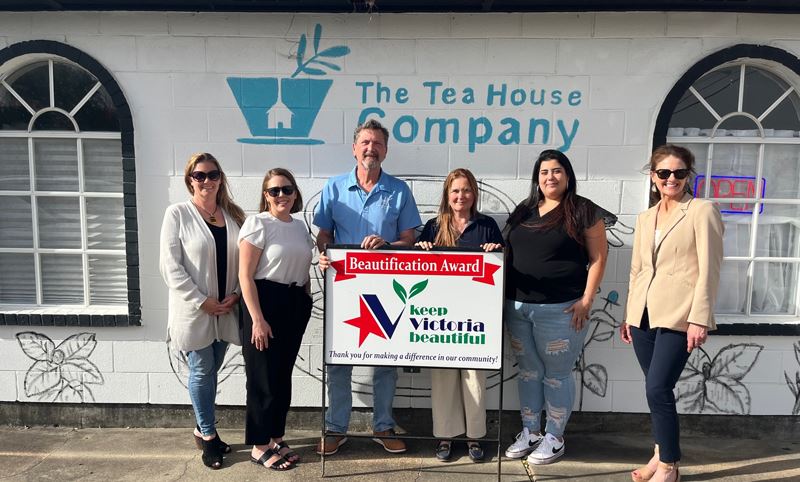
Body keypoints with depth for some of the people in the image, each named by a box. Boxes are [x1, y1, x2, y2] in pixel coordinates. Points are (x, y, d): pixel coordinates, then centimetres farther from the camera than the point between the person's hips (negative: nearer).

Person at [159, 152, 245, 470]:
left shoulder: (233, 215, 6)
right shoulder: (177, 214, -6)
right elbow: (170, 266, -11)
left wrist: (235, 294, -6)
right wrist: (201, 301, -14)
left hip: (226, 309, 4)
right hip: (194, 310, -4)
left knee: (211, 371, 14)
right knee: (201, 372, 5)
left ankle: (202, 430, 31)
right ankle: (208, 436, 21)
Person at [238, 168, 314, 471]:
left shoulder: (300, 226, 11)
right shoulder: (258, 224, -10)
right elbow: (245, 276, -14)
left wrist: (306, 303, 13)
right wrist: (257, 319, -19)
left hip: (295, 307, 7)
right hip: (265, 302, -7)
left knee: (283, 376, 15)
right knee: (264, 378, 2)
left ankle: (275, 438, 30)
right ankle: (260, 447, 18)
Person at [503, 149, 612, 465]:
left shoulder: (583, 211, -3)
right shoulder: (523, 211, 12)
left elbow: (598, 258, -5)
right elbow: (509, 252, 21)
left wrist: (586, 300, -11)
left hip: (560, 309, -5)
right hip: (517, 306, 6)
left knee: (557, 375, 5)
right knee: (528, 371, 14)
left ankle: (554, 438, 21)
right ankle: (530, 431, 28)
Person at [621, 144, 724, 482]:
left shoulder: (702, 211, -2)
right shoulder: (644, 218, 15)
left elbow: (709, 270, -9)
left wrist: (699, 318, -15)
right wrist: (629, 314, 16)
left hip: (677, 317, -5)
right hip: (644, 315, 6)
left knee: (658, 389, -8)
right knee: (656, 389, 11)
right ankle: (661, 454, 26)